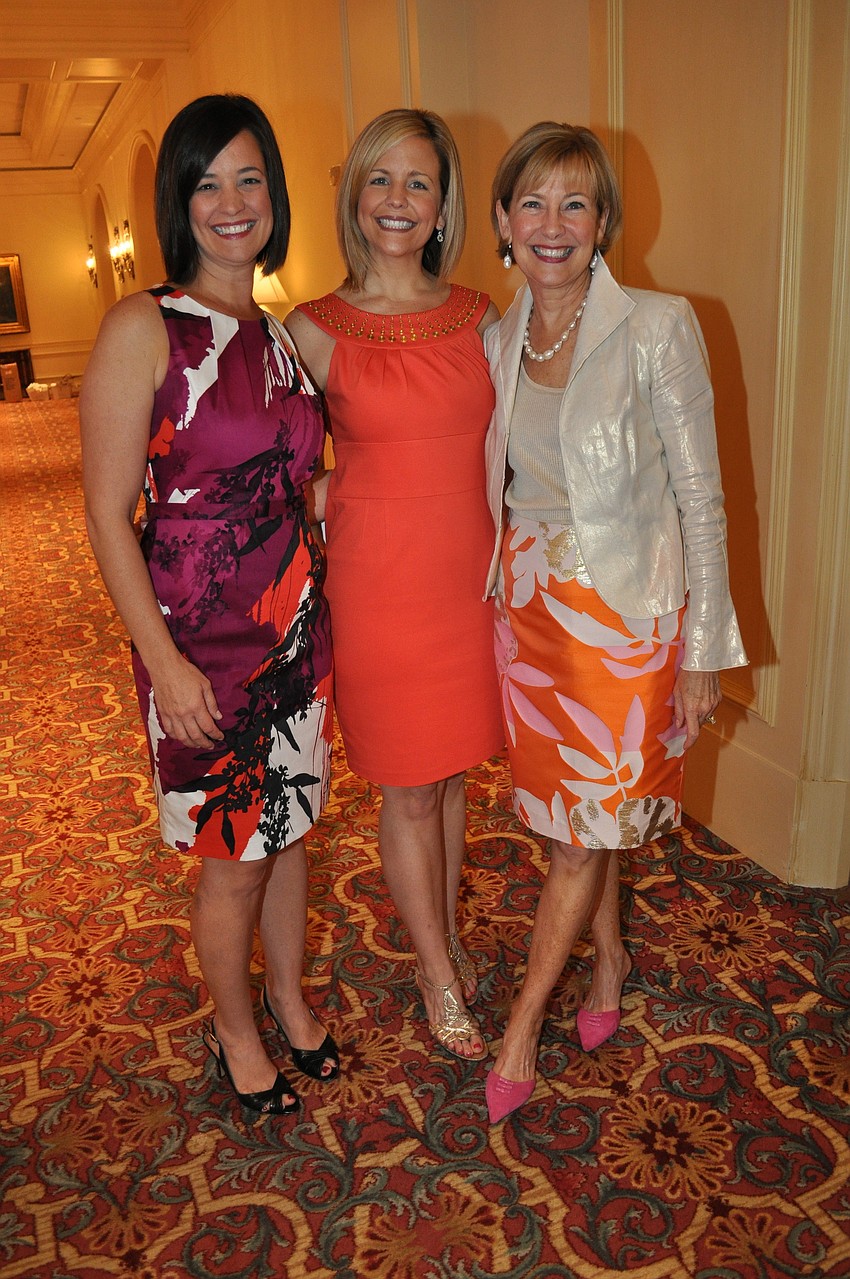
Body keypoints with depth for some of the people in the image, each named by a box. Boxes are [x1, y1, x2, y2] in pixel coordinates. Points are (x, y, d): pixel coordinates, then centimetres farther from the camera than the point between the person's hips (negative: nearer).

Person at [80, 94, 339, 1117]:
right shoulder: (142, 329, -12)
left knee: (288, 825, 19)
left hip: (294, 626, 6)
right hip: (201, 637, -5)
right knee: (232, 857, 8)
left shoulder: (284, 334, 8)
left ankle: (290, 1001, 43)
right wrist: (165, 662, -17)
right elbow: (108, 515, -13)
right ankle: (235, 1031, 35)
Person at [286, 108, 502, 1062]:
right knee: (408, 792, 9)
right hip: (377, 581, -3)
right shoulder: (315, 330, -6)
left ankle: (447, 936, 40)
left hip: (469, 573, 4)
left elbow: (498, 453, 11)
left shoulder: (478, 317, 4)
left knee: (452, 772, 17)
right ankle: (439, 975, 29)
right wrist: (315, 601, -3)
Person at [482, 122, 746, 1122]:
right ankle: (609, 958, 42)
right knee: (572, 812, 16)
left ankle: (520, 1026, 22)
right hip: (530, 604, 5)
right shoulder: (497, 344, 3)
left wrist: (703, 650, -9)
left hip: (626, 613, -4)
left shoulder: (657, 330, -13)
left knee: (583, 830, 4)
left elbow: (700, 499, -10)